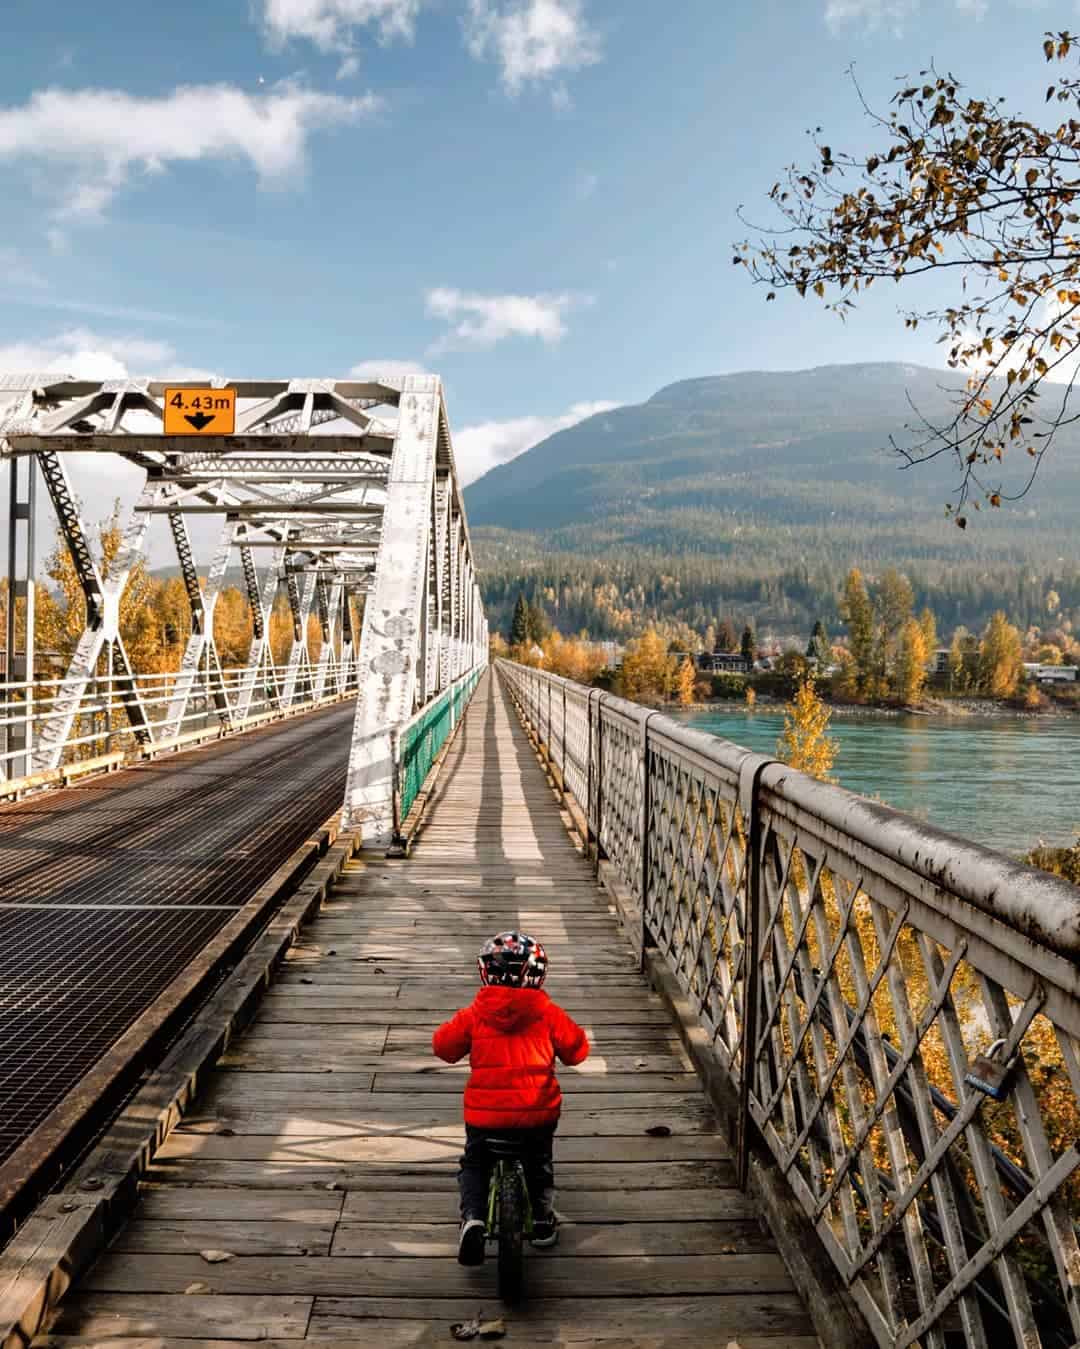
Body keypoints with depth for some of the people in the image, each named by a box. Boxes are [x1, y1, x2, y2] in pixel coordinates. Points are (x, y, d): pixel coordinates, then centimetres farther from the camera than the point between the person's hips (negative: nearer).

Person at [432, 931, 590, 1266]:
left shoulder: (474, 1015, -4)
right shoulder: (547, 1014, -5)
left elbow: (443, 1045, 5)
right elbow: (576, 1049, 2)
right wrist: (556, 1049, 23)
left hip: (485, 1113, -1)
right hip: (537, 1112, 1)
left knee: (474, 1165, 21)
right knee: (539, 1163, 29)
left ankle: (472, 1217, 0)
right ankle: (542, 1220, 34)